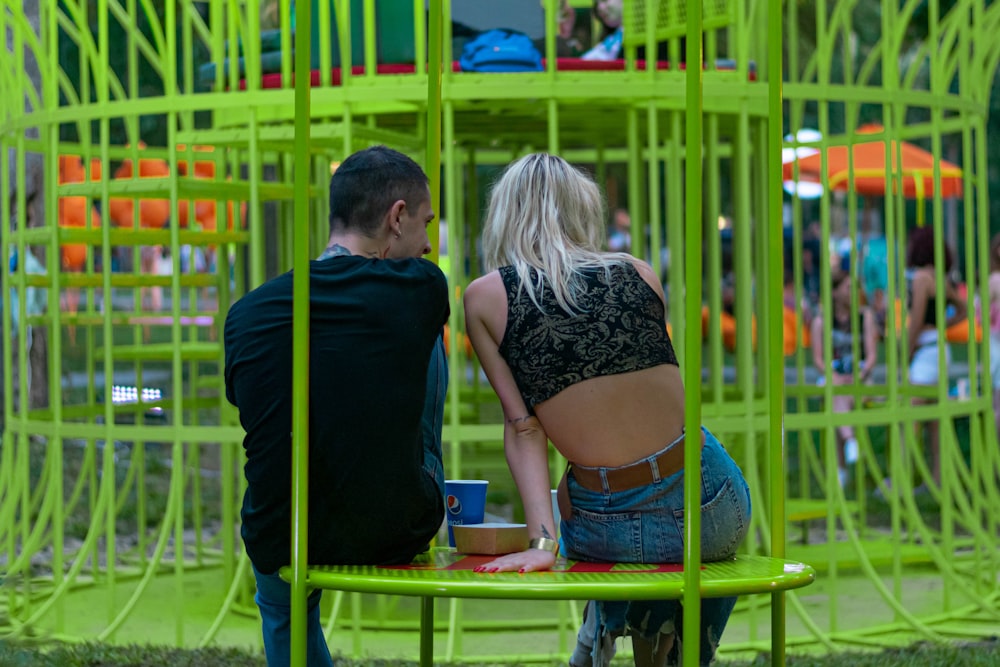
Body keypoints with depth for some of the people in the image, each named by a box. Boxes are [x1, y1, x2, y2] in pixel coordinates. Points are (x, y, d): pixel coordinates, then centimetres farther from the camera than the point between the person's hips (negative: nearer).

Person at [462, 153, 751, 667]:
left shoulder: (485, 298, 0)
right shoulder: (639, 274, 6)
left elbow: (522, 427, -7)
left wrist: (542, 538, -10)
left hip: (609, 534, -1)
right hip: (714, 510, 1)